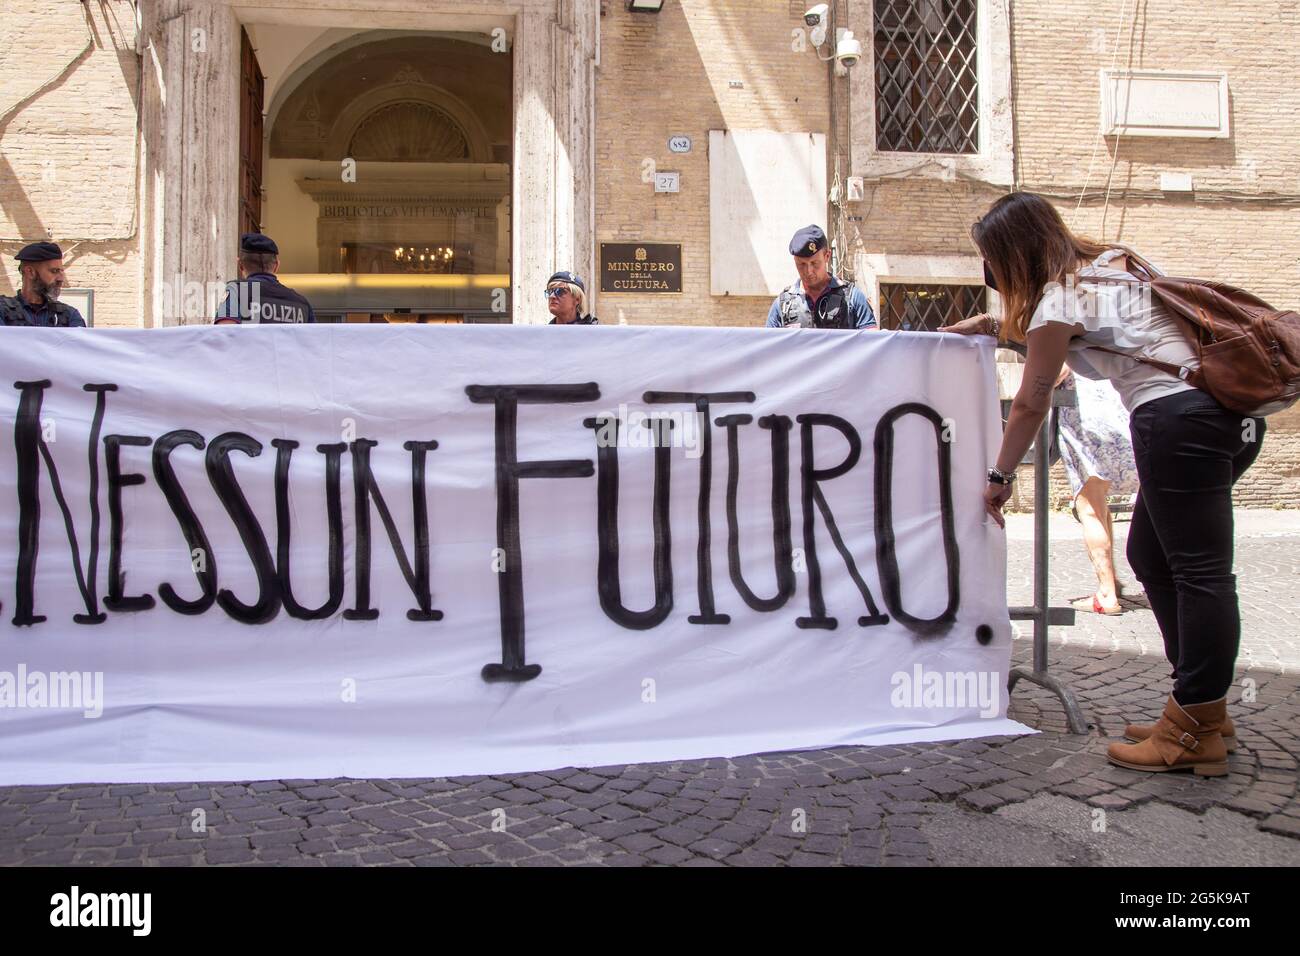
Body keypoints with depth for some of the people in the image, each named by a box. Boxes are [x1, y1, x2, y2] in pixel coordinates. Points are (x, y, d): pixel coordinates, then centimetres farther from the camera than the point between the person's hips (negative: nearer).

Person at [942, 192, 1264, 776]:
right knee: (1151, 554, 15)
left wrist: (1000, 476, 11)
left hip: (1178, 416, -10)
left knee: (1198, 569, -8)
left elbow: (1031, 403, 1)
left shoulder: (1059, 298, -5)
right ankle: (1206, 709, 20)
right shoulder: (1113, 261, 21)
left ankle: (1194, 733, -3)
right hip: (1234, 414, 10)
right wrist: (987, 324, 40)